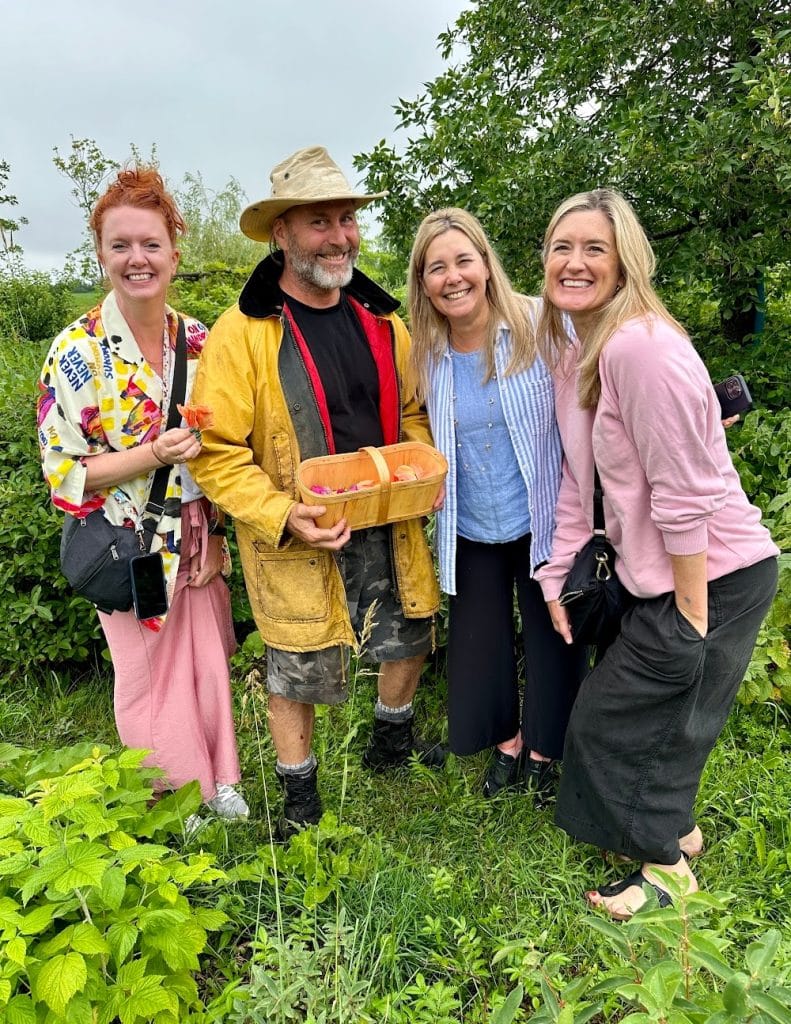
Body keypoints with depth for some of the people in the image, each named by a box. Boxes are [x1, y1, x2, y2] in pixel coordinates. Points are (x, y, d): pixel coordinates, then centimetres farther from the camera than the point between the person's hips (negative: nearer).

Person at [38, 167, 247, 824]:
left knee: (211, 666, 15)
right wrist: (153, 455, -25)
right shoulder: (77, 352, -14)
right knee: (150, 680, 12)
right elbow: (64, 473, -11)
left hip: (200, 542, 4)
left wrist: (216, 533, 3)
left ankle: (220, 782, 39)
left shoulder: (200, 342, 0)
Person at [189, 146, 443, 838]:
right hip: (300, 543, -5)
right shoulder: (242, 333, -15)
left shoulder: (382, 320, 3)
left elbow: (412, 414, 15)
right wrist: (283, 516, -25)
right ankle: (300, 796, 36)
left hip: (389, 528, 6)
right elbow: (216, 452, -15)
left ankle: (391, 742, 51)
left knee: (411, 638, 22)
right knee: (297, 675, 10)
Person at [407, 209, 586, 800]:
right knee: (481, 642, 15)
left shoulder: (541, 325, -13)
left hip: (543, 523, -3)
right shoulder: (427, 353, -2)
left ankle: (544, 750, 37)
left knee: (550, 638, 12)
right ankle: (508, 741, 41)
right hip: (471, 533, 3)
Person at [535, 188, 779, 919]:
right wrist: (557, 575, 10)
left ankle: (667, 863, 32)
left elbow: (686, 496, -24)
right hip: (651, 570, 8)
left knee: (615, 718, 6)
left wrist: (691, 622, -18)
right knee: (654, 713, 22)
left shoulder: (641, 346, -25)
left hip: (712, 575, -8)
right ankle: (673, 827, 48)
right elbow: (579, 473, 9)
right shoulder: (574, 346, 5)